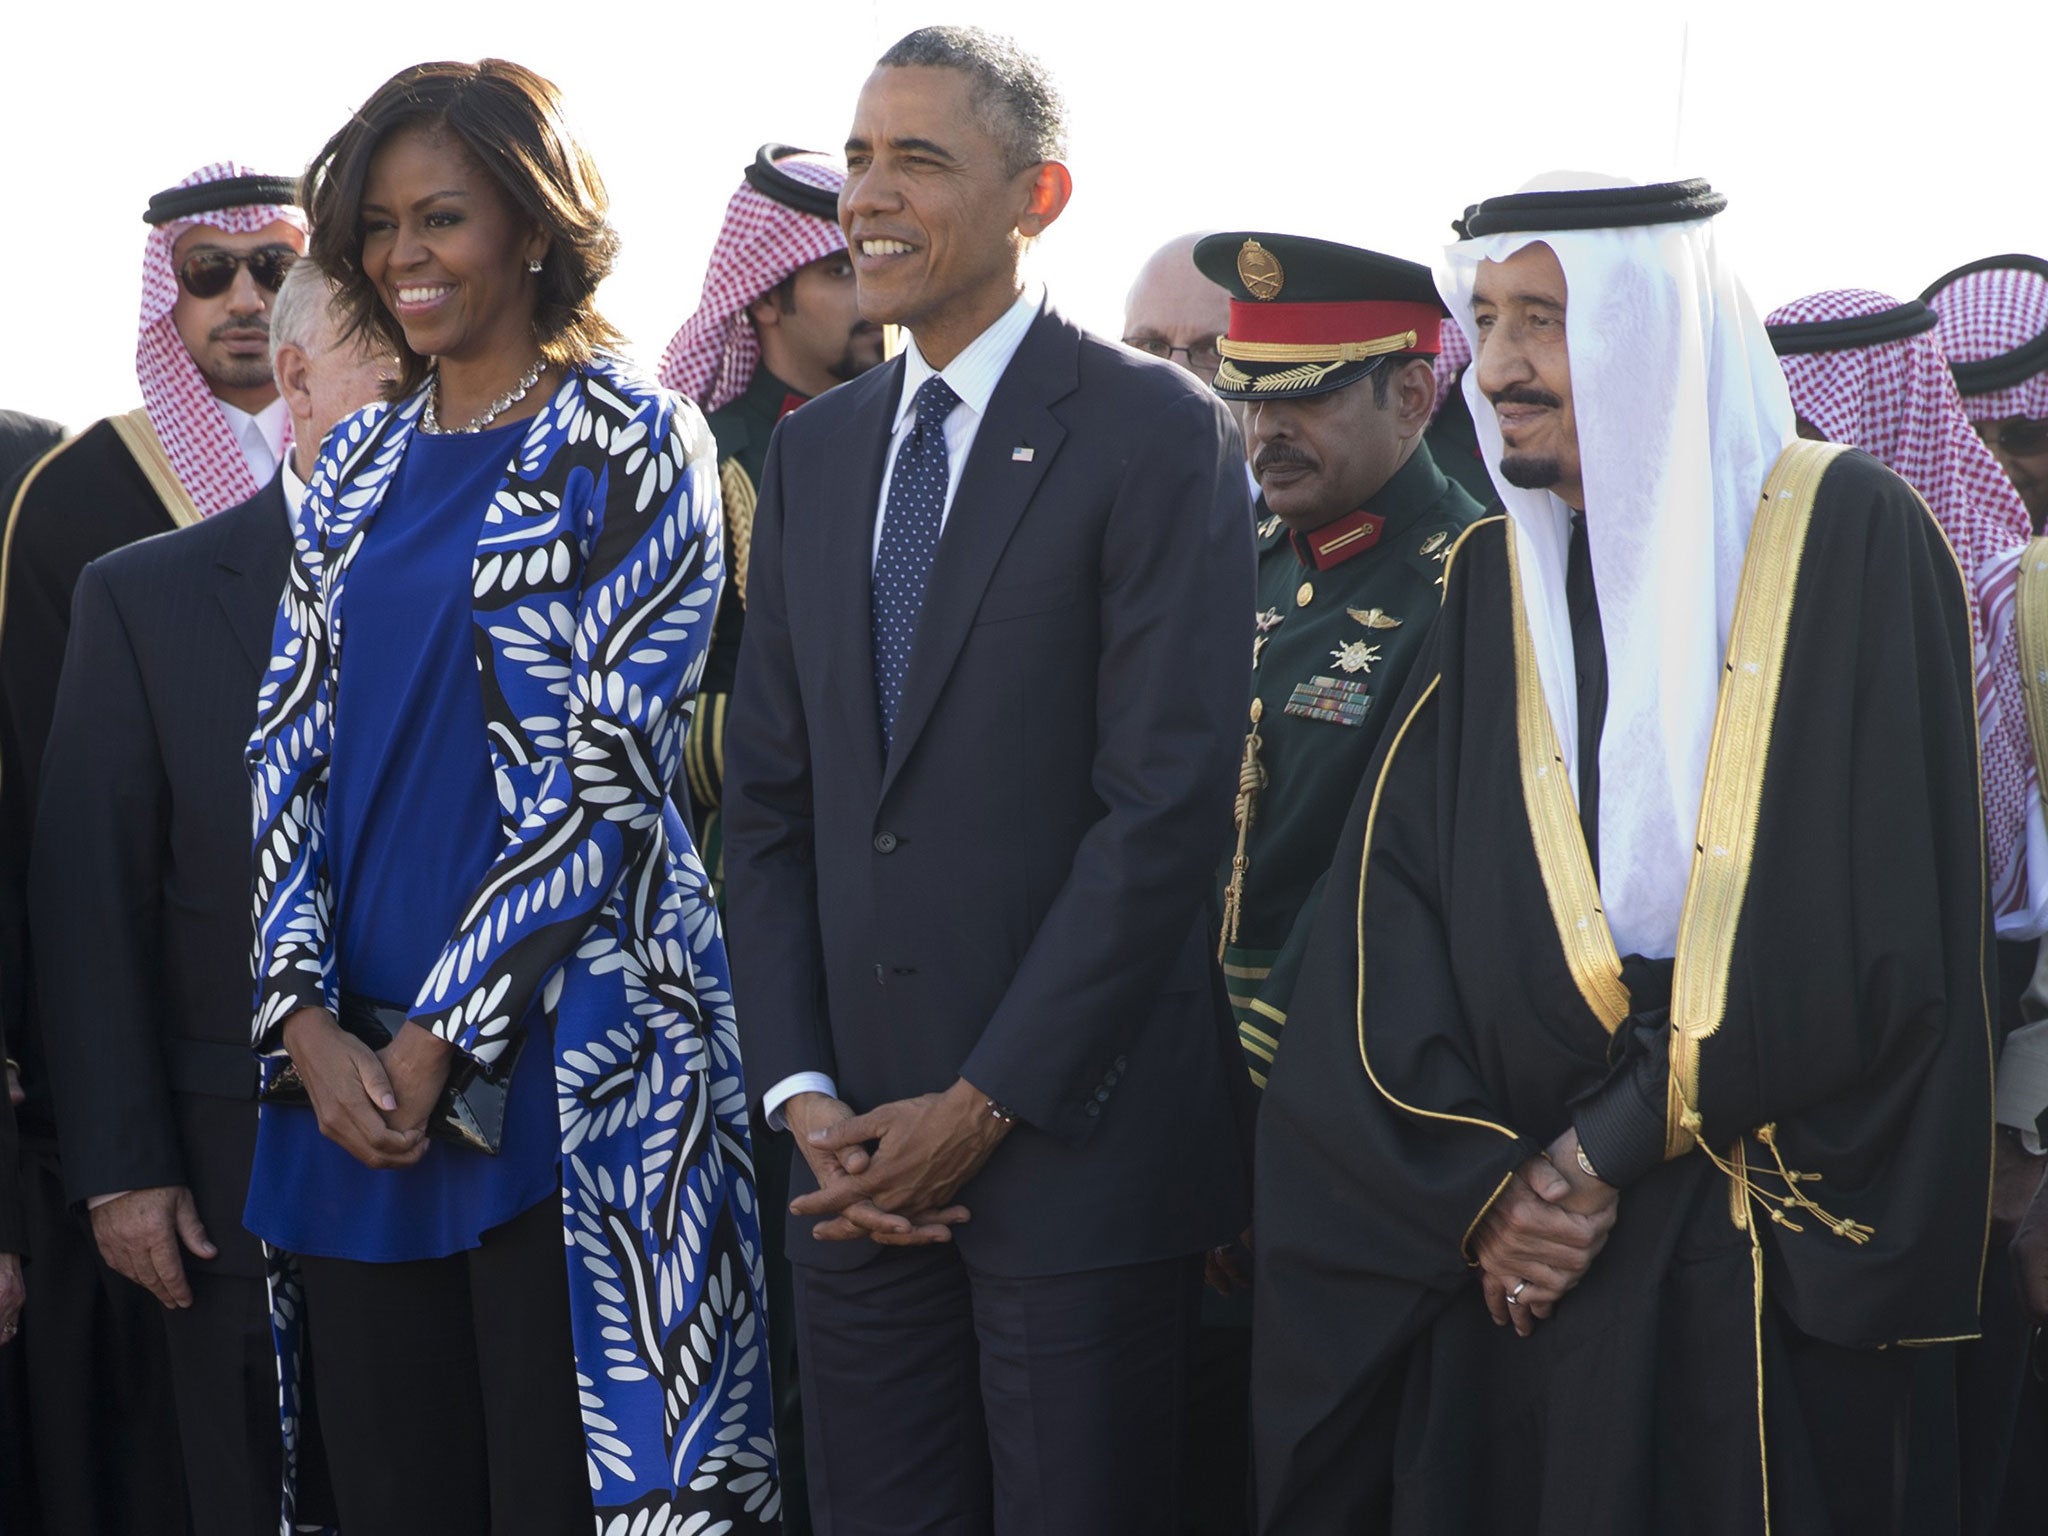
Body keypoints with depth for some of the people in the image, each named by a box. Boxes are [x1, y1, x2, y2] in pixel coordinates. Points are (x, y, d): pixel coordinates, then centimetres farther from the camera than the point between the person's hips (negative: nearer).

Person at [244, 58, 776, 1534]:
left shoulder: (636, 445, -2)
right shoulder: (360, 466, 14)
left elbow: (608, 762, -10)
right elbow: (289, 745, 9)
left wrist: (440, 1038, -12)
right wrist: (311, 1022, -5)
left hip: (566, 1059, -5)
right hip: (348, 1065, 5)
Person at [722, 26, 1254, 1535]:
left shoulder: (1160, 436, -7)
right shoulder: (814, 452, 13)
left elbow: (1169, 804, -13)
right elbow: (771, 801, 11)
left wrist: (983, 1107, -13)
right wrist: (806, 1096, -1)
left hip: (1078, 1135, -5)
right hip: (861, 1146, 5)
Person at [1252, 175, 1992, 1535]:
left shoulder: (1849, 539, -6)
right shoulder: (1489, 585, 9)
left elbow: (1878, 928, -12)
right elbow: (1389, 911, 2)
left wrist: (1612, 1147, -11)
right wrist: (1474, 1185, -12)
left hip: (1772, 1273, -4)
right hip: (1512, 1265, 4)